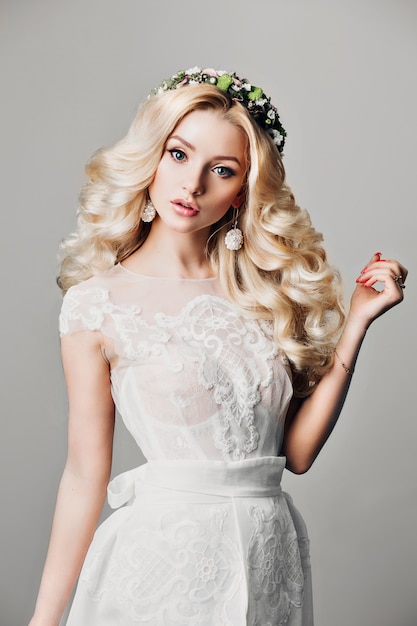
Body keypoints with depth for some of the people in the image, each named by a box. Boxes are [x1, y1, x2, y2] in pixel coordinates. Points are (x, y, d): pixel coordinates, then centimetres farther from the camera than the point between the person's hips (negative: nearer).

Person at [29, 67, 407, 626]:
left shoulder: (265, 287, 3)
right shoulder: (97, 304, -7)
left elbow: (297, 450, -2)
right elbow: (85, 476, -5)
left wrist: (358, 320, -4)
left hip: (271, 556, 4)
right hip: (164, 556, -3)